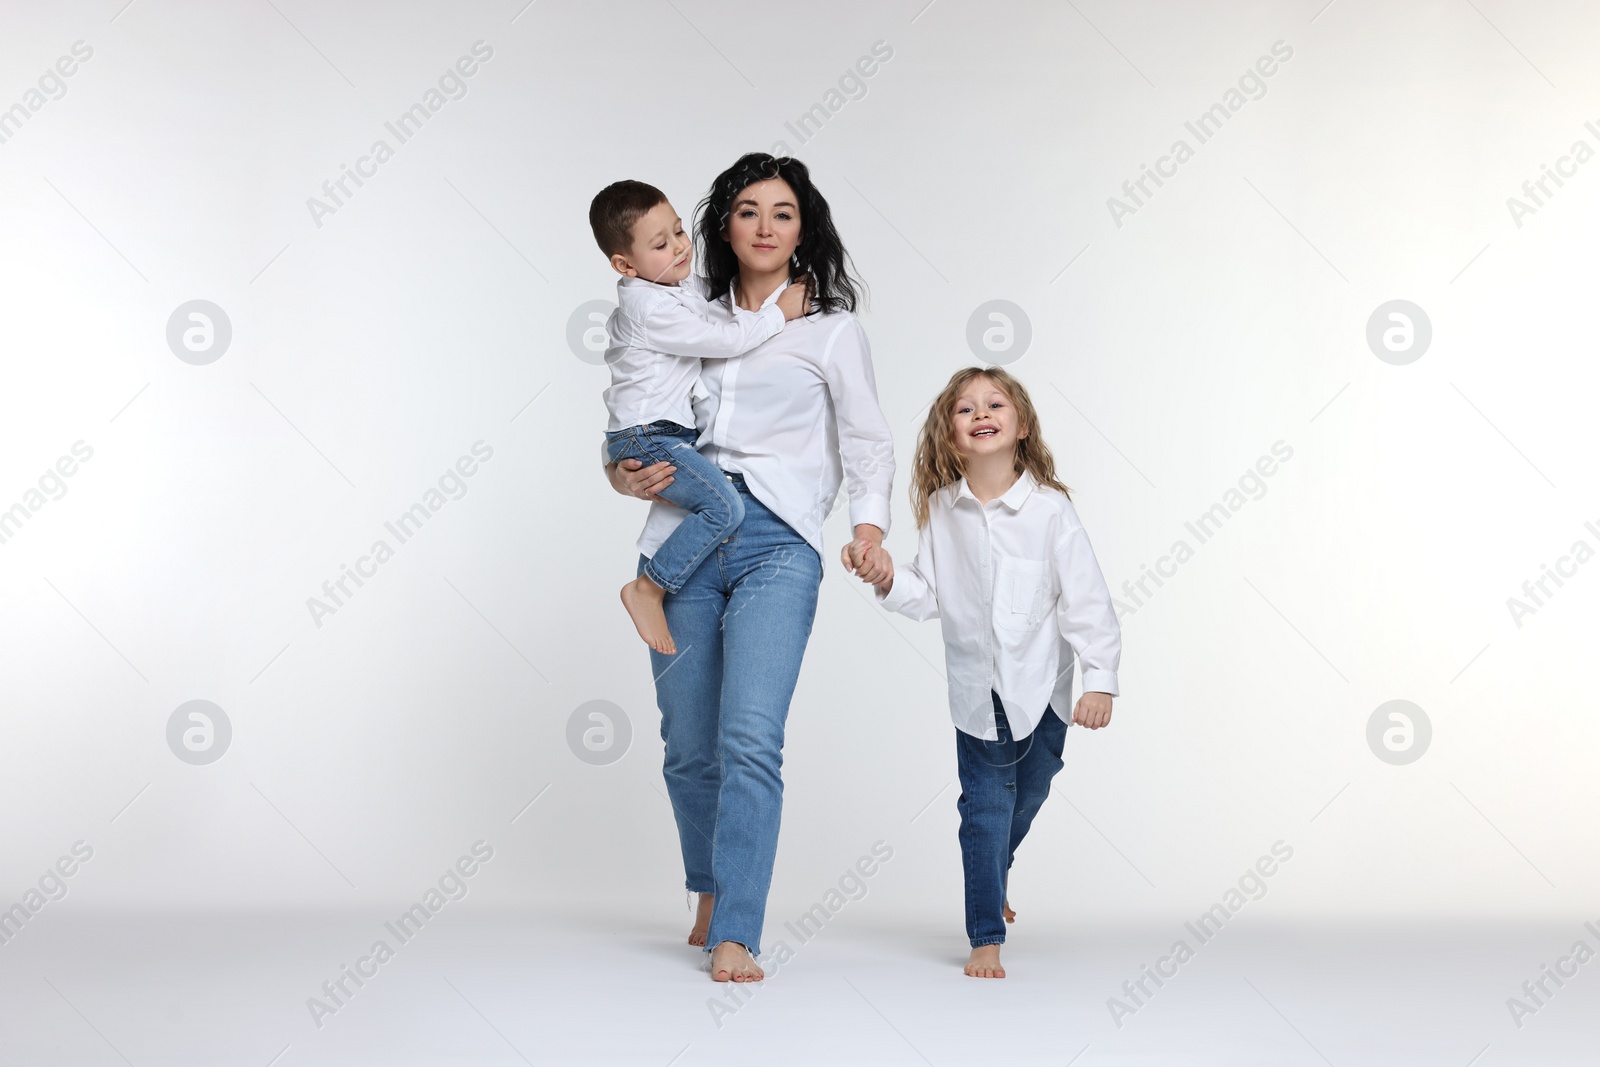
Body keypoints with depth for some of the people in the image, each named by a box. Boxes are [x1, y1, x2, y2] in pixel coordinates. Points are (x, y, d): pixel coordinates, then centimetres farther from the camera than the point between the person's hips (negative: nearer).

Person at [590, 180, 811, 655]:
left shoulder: (681, 291, 10)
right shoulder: (650, 309, -20)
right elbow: (725, 340, -20)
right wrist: (780, 312, -10)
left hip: (674, 432, 10)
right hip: (646, 440, -10)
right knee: (724, 506, -24)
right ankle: (648, 590, -14)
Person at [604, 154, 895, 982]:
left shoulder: (829, 329, 10)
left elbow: (868, 441, 4)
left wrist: (870, 524, -14)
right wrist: (627, 477, 1)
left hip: (777, 544, -3)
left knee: (751, 736, -16)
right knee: (689, 744, 6)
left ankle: (734, 936, -14)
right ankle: (711, 891, 29)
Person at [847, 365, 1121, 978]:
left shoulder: (1050, 508, -12)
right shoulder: (941, 510, -3)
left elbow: (1085, 598, -11)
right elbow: (928, 596, 2)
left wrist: (1101, 679, -15)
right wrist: (886, 581, -17)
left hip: (1042, 684, 0)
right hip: (978, 688, 0)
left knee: (1028, 794, 17)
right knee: (986, 804, 0)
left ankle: (994, 873, 47)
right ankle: (986, 938, 8)